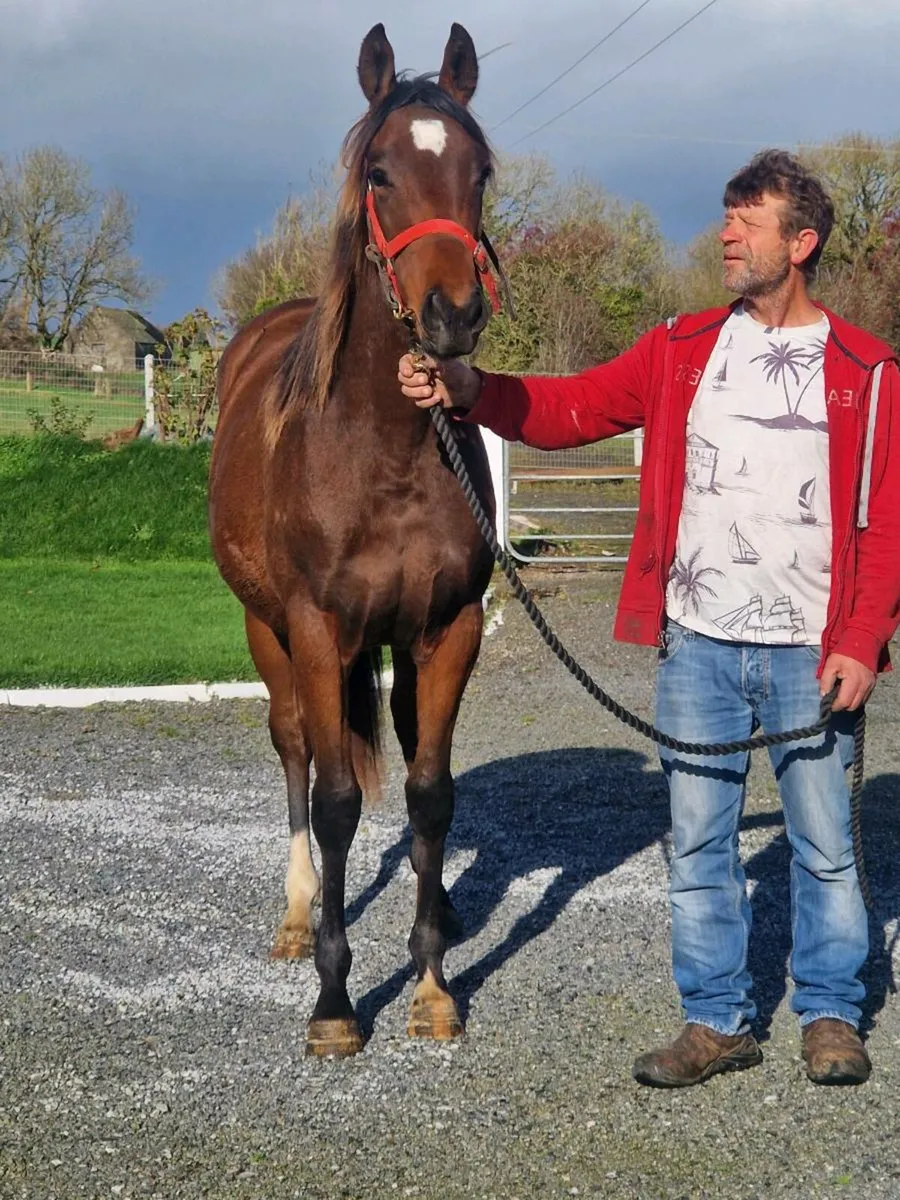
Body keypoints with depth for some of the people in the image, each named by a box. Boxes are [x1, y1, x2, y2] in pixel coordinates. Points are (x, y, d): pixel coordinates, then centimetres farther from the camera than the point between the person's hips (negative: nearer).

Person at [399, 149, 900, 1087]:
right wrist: (472, 391, -16)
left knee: (824, 847, 7)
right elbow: (575, 407, 1)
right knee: (697, 844, 8)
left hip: (810, 654, -2)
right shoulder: (682, 350, 8)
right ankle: (716, 1020, 21)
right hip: (697, 647, 3)